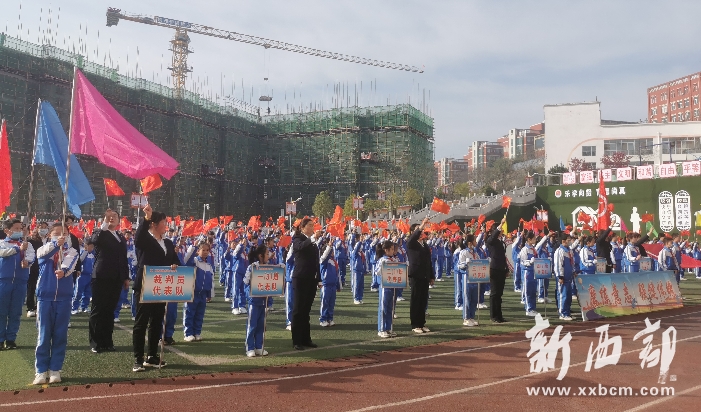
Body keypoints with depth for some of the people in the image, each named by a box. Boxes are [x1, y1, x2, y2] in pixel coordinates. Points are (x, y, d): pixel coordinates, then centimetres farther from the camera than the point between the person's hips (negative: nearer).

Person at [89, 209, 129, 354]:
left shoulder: (121, 238, 17)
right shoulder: (100, 234, 0)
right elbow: (94, 240, -26)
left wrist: (126, 277, 14)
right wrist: (104, 224, -26)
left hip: (116, 279, 5)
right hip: (101, 277, -5)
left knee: (110, 311, 10)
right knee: (98, 310, -1)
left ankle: (107, 341, 16)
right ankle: (95, 342, 5)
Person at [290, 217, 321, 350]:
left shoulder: (313, 242, 15)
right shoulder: (297, 238, -6)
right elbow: (300, 246, -31)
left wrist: (318, 278, 14)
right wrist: (312, 239, -43)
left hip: (311, 279, 7)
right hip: (300, 279, -7)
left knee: (306, 310, 13)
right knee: (298, 310, -1)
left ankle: (306, 338, 19)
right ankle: (296, 341, 3)